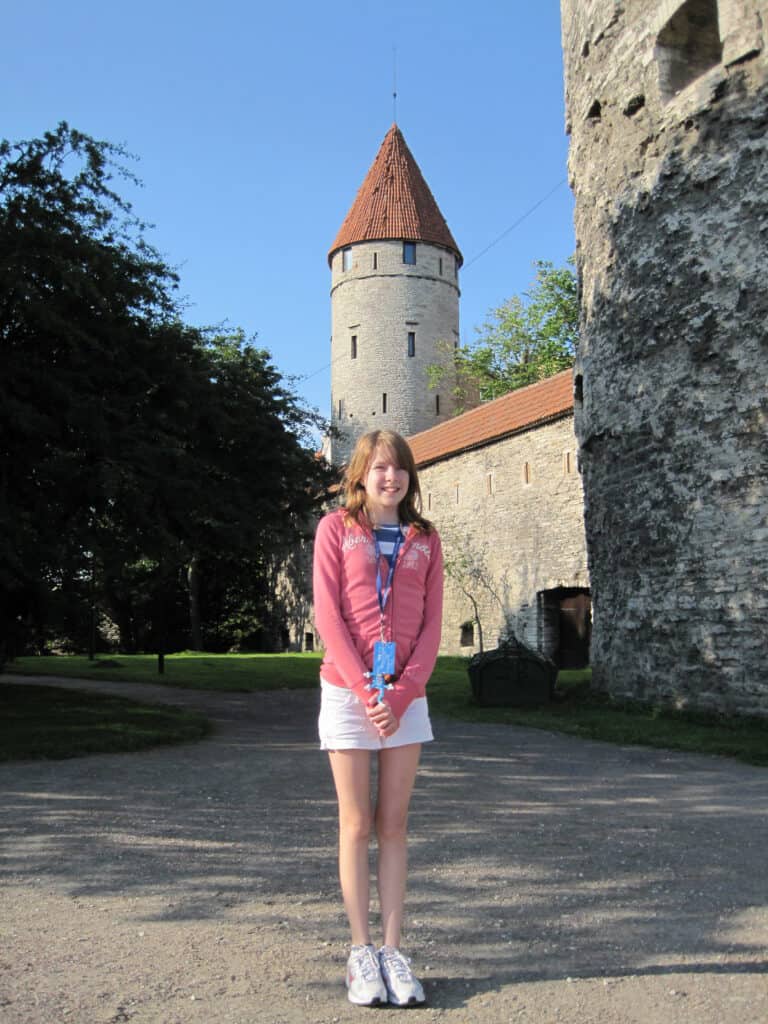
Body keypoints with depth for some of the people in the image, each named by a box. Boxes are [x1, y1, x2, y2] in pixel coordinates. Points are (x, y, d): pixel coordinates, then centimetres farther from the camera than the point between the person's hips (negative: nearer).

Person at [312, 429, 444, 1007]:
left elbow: (431, 624, 4)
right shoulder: (336, 528, 2)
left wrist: (402, 694, -9)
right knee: (357, 824, 3)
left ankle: (393, 951, 12)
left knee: (394, 825, 6)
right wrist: (365, 690, -13)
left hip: (406, 696, 2)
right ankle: (361, 952, 11)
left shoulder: (425, 539, 8)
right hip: (347, 691, -2)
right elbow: (327, 615, -5)